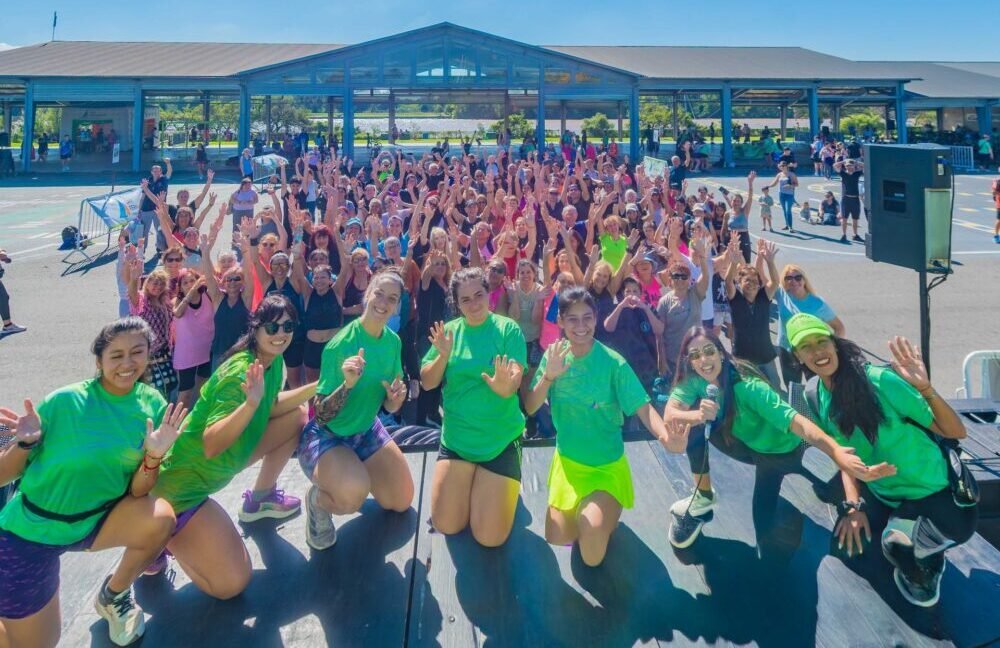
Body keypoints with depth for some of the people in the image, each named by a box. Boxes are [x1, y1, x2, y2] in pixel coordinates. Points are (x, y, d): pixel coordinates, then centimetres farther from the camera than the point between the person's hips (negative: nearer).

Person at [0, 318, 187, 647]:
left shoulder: (152, 405, -11)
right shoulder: (65, 401, -19)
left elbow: (136, 493, -11)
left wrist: (153, 456, -30)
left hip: (96, 520, 3)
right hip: (29, 529, -2)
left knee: (160, 518, -26)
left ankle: (113, 595, 2)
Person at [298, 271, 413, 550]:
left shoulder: (393, 341, -6)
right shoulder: (341, 344, -26)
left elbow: (388, 406, 3)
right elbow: (321, 414, -23)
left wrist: (396, 397, -21)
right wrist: (347, 384, -40)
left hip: (366, 431, 7)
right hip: (326, 436, -7)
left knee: (402, 501, 9)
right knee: (353, 494, -35)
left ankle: (354, 469, 30)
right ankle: (318, 498, -1)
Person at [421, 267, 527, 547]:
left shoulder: (508, 329, -8)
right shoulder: (449, 330, 1)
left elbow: (514, 381, -20)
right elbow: (427, 383, -1)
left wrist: (504, 386, -43)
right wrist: (444, 356, -19)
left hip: (501, 440, -3)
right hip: (456, 438, 3)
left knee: (490, 537, -3)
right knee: (446, 525, 3)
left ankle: (504, 486, 26)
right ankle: (468, 481, 31)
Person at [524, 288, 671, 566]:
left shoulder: (613, 363, -19)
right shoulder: (553, 355, -9)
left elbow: (642, 407, -25)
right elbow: (530, 408, -11)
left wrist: (666, 436, -46)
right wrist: (549, 376, -29)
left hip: (607, 465, -3)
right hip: (568, 461, 4)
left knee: (591, 528, -25)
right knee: (557, 538, 7)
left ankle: (607, 512, 11)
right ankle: (581, 507, 37)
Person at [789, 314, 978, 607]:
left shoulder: (879, 380, -25)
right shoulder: (818, 398, -7)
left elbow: (956, 432, -23)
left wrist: (925, 388, -39)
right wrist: (853, 505, -13)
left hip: (934, 493, -6)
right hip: (882, 493, 6)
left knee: (896, 544, -28)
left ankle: (926, 564, 8)